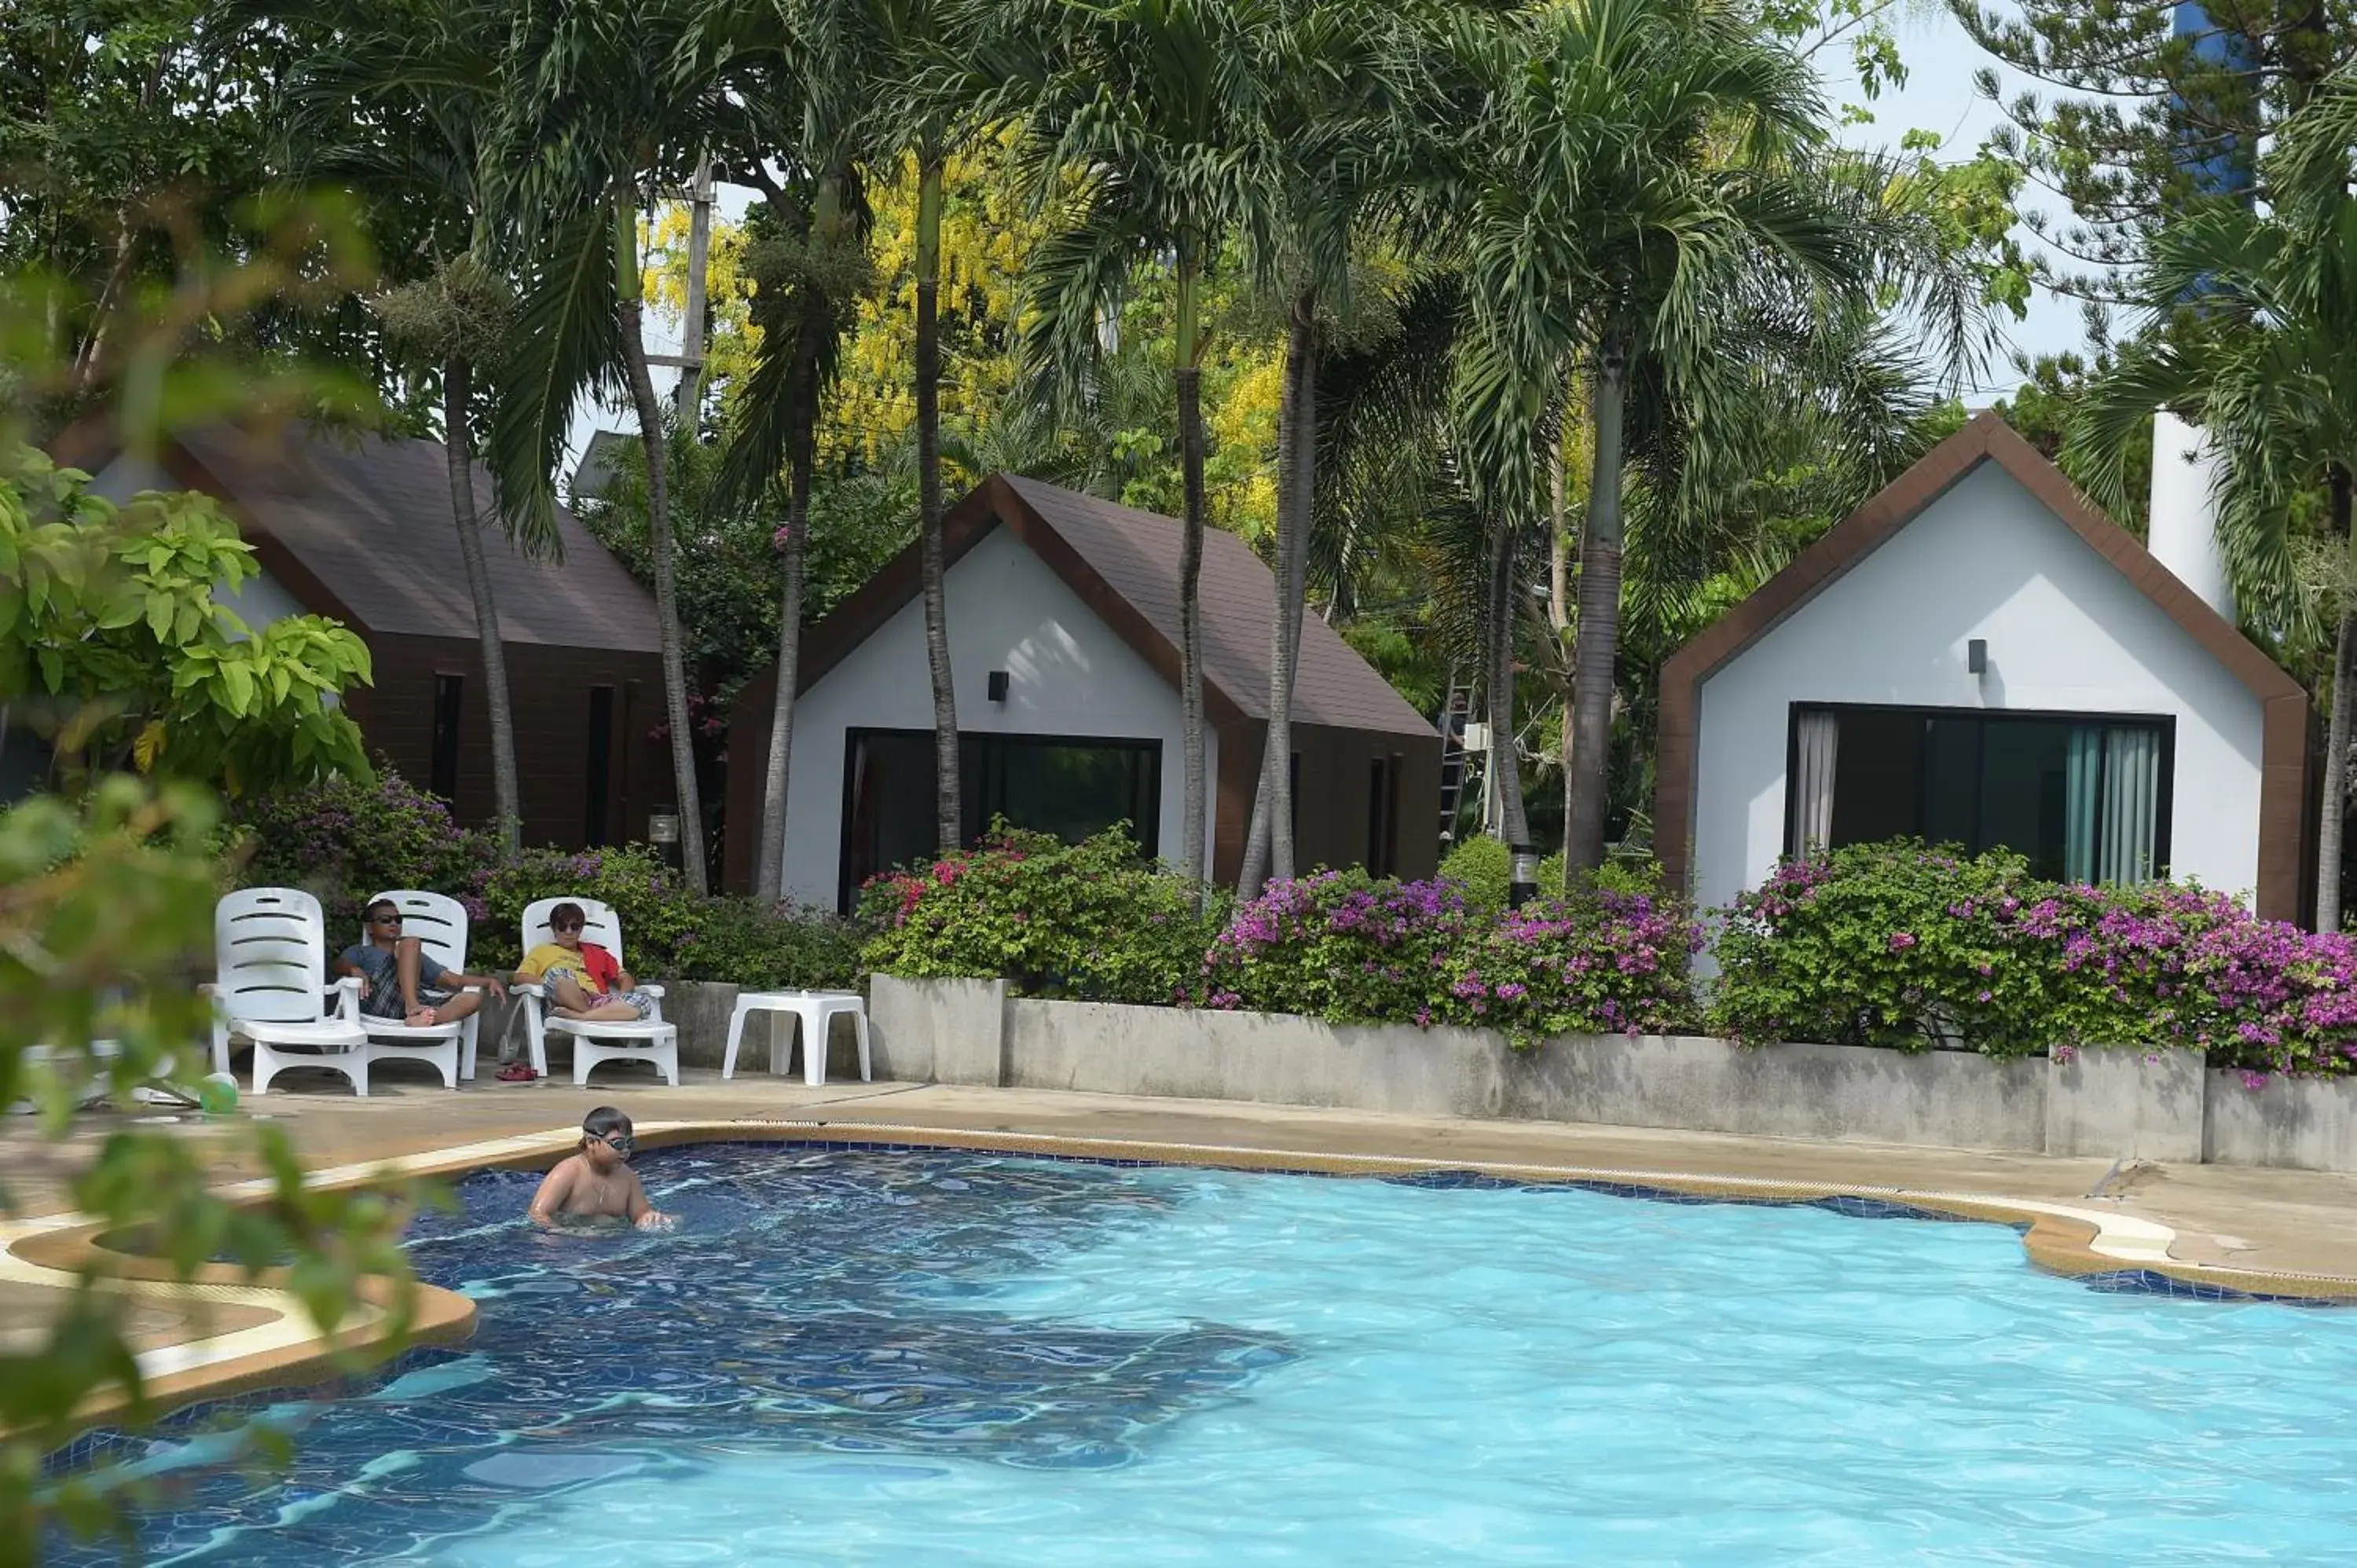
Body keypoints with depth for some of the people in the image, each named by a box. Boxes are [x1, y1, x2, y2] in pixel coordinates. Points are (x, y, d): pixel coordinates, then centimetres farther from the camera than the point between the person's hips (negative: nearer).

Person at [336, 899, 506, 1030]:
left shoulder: (416, 957, 40)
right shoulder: (360, 951, 32)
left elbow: (453, 980, 28)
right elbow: (340, 964, 8)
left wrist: (489, 981, 10)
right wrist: (356, 970, -18)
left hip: (420, 1003, 4)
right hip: (379, 1002, -4)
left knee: (474, 997, -21)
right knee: (411, 943, -19)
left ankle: (421, 1019, -53)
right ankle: (413, 1007, -40)